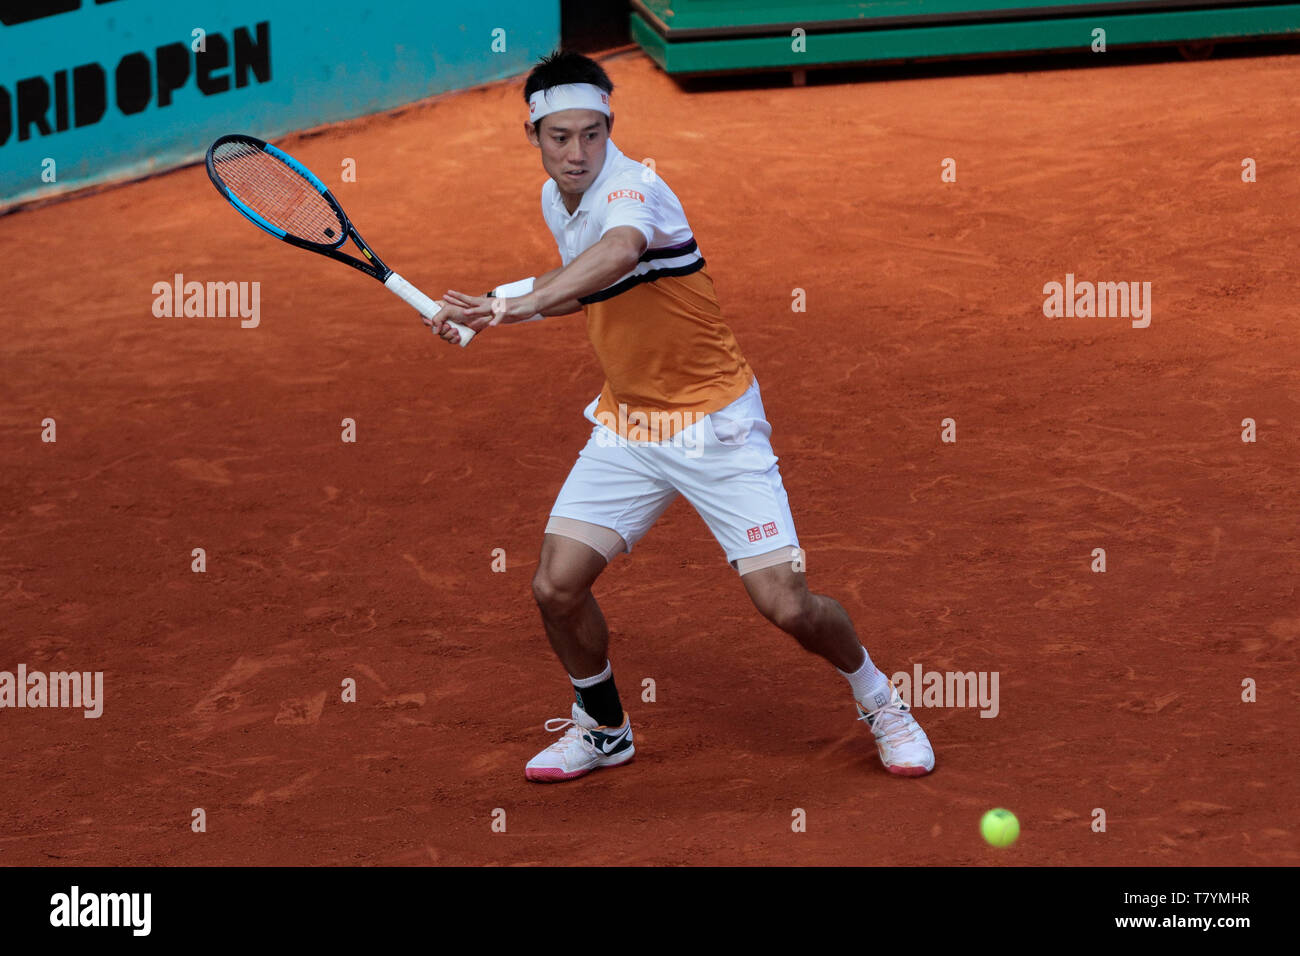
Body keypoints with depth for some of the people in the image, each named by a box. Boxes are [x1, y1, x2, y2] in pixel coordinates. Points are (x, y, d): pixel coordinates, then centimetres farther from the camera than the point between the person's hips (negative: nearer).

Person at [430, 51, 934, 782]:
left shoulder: (632, 189, -23)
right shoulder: (556, 200, 3)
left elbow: (616, 256, -48)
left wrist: (519, 304, -62)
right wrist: (502, 303, 6)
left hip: (715, 424, -7)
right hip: (628, 424, 7)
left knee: (786, 605, -12)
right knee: (557, 586, -6)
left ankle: (878, 700, 18)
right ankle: (603, 728, 21)